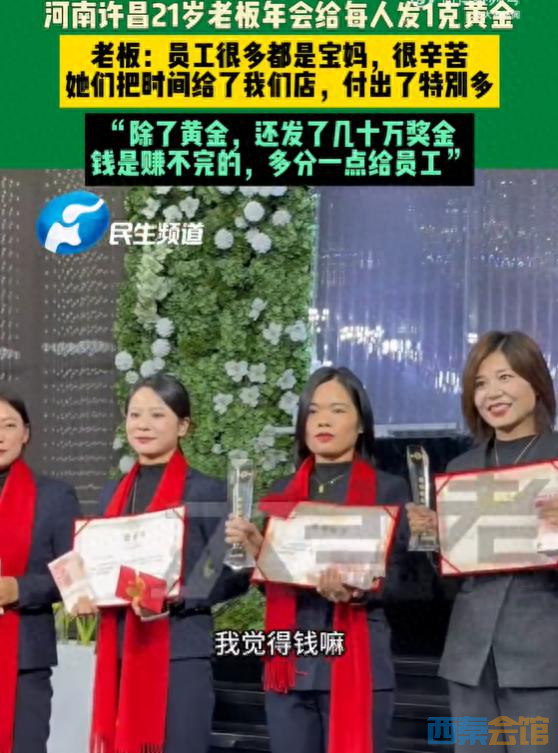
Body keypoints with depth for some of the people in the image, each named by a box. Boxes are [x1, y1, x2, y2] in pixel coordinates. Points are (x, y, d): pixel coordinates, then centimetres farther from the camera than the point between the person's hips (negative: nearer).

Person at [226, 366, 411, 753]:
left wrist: (354, 590, -23)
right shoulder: (282, 493, 14)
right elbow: (271, 577, 13)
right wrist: (254, 549, -7)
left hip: (358, 665, -4)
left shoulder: (389, 489, 3)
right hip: (289, 665, 4)